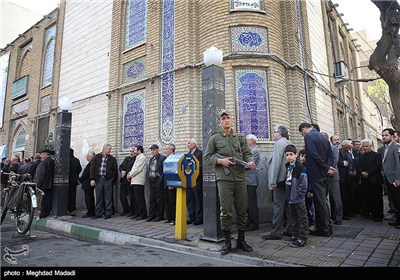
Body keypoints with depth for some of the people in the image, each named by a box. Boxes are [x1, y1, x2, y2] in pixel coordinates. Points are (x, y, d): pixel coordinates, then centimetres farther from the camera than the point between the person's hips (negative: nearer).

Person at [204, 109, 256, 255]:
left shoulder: (240, 137, 13)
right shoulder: (215, 138, 5)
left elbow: (247, 153, 10)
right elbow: (206, 157, 4)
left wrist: (250, 161, -12)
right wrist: (220, 161, -12)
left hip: (240, 178, 3)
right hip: (224, 179, -3)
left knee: (242, 210, 9)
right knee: (226, 211, 1)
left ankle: (241, 240, 25)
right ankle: (227, 242, 18)